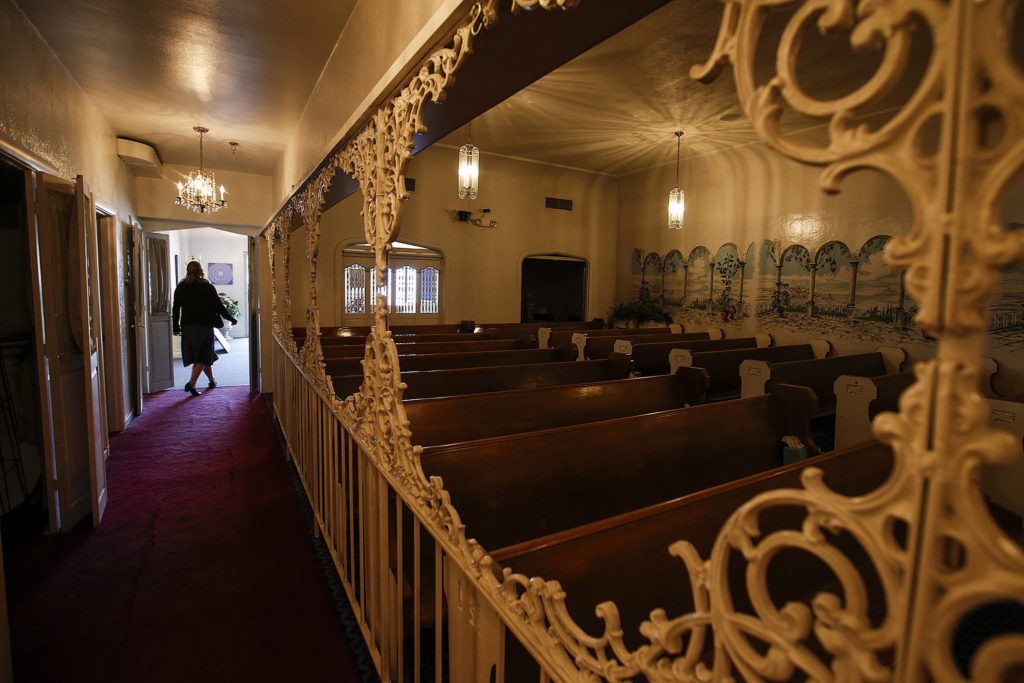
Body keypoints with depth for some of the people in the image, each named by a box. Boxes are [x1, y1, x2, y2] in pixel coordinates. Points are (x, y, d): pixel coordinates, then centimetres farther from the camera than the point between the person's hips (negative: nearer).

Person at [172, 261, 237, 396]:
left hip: (187, 327, 4)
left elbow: (176, 309, 5)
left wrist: (176, 327, 14)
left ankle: (212, 380, 27)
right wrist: (232, 319, 8)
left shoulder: (180, 287, 4)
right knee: (203, 357, 1)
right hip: (204, 326, -4)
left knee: (204, 356, 16)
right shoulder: (207, 287, -6)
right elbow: (218, 306, -4)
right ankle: (191, 383, -12)